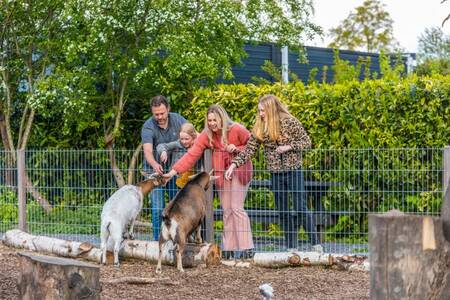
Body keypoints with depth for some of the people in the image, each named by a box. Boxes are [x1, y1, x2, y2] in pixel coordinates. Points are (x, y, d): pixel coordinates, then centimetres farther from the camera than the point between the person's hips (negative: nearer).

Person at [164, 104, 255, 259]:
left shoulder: (237, 130, -16)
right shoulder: (206, 135, -7)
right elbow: (191, 155, -13)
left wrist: (236, 149, -22)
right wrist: (173, 171, -23)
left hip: (239, 171, -4)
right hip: (221, 173, 5)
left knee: (236, 207, -12)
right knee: (226, 210, 7)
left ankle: (247, 247, -8)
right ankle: (229, 248, 13)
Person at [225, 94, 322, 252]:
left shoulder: (290, 122, -10)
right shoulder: (259, 127, 2)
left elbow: (307, 142, -5)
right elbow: (249, 150, 1)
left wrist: (288, 147, -18)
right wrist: (234, 164, -10)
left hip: (293, 170, -5)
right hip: (276, 173, 5)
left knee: (301, 208, -7)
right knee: (283, 211, 8)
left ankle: (315, 243, 1)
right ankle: (291, 247, 15)